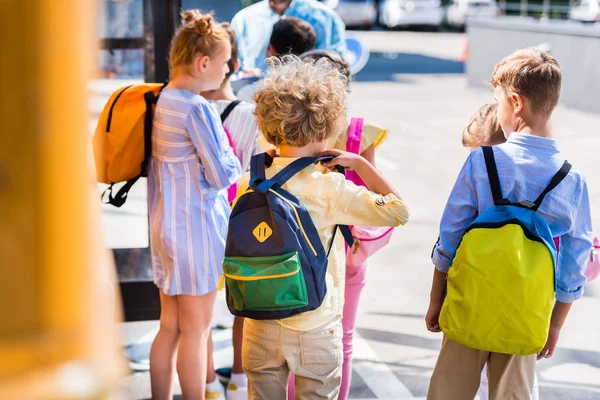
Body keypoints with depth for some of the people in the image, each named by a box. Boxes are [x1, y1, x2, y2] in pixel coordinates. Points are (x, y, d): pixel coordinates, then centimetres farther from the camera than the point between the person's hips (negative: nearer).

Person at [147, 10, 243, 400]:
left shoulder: (160, 101, 6)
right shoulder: (197, 108, -20)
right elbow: (222, 176, -18)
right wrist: (235, 160, 2)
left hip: (165, 225, 8)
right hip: (196, 226, -8)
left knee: (170, 327, 16)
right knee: (196, 331, 4)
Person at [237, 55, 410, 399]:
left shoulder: (247, 185, -5)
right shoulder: (329, 189, -17)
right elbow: (399, 211, -15)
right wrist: (360, 163, -7)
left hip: (261, 328, 4)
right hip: (315, 330, -4)